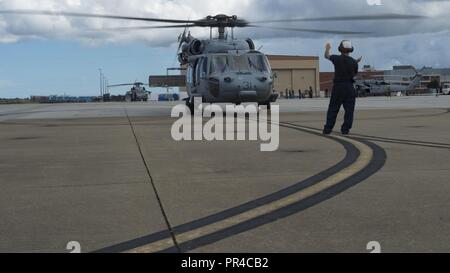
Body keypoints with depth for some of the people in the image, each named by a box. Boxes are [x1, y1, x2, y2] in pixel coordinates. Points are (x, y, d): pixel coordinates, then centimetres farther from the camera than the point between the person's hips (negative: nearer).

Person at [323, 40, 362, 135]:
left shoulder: (337, 59, -5)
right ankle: (345, 129, 2)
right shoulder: (354, 62, -4)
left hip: (337, 87, 1)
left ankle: (327, 129, 3)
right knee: (349, 110, 6)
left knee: (333, 109, 6)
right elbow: (355, 75, 10)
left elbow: (327, 56, 15)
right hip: (349, 88, -1)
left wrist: (327, 48, 35)